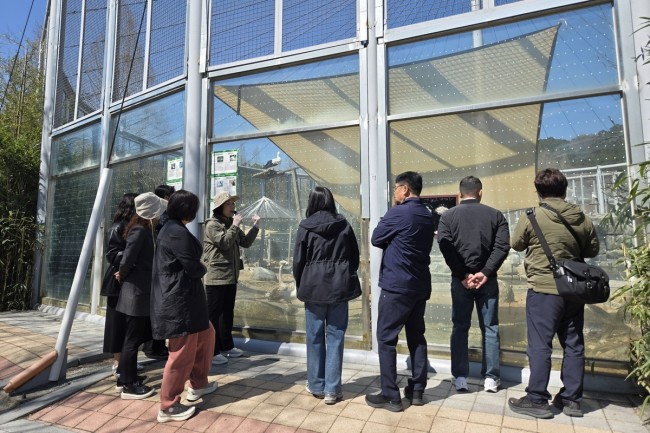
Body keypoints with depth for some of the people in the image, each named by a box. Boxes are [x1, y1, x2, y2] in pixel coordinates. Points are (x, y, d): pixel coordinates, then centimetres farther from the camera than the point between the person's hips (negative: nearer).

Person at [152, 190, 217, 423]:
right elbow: (194, 268, -19)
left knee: (206, 334, 23)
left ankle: (198, 384, 36)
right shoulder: (179, 233, -20)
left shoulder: (168, 229, 12)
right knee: (182, 353, 1)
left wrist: (198, 268, 0)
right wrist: (203, 268, 2)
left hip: (177, 297, 11)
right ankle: (168, 407, 16)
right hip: (180, 300, -11)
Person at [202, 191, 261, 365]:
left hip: (231, 276, 9)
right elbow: (224, 243, -20)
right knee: (214, 314, -3)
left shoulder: (231, 224, 16)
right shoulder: (212, 224, -9)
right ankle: (212, 352, 3)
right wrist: (235, 225, -16)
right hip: (217, 277, -9)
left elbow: (245, 243, 12)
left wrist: (255, 226, 4)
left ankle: (227, 346, 26)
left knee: (227, 313, 15)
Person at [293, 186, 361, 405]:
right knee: (335, 337, 8)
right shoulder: (343, 225, 1)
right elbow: (355, 256, 6)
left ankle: (316, 386, 23)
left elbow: (298, 261, -2)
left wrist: (300, 286, 11)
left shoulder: (305, 227, -4)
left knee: (315, 337, 11)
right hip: (339, 286, 1)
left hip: (314, 287, -1)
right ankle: (332, 389, 12)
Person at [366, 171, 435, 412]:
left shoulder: (398, 213, -14)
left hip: (396, 285, -8)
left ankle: (390, 396, 5)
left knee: (386, 339, 1)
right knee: (417, 337, 15)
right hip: (420, 285, 8)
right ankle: (417, 390, 22)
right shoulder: (427, 215, 10)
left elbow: (376, 240, -2)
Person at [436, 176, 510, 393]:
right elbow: (502, 246, -7)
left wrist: (463, 275, -9)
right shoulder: (495, 215, 5)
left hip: (460, 279, 0)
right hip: (487, 279, 0)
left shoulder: (448, 216, 3)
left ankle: (460, 378, 10)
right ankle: (491, 378, 16)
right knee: (490, 328, 10)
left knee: (460, 328, 8)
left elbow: (445, 247, -9)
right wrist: (485, 272, -10)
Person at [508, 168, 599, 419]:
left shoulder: (531, 217, -12)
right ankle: (571, 399, 22)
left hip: (544, 290, -5)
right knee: (573, 344, 13)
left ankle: (537, 400, 7)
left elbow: (516, 245, 3)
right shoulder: (582, 218, 1)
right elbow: (593, 250, 13)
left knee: (540, 345, 1)